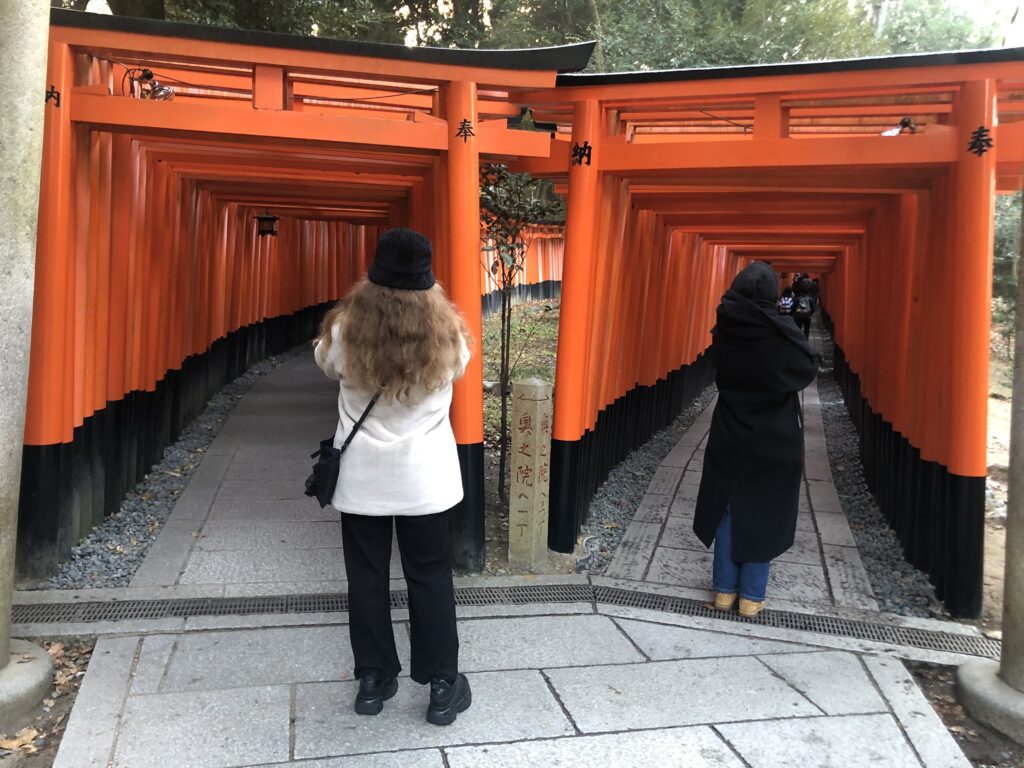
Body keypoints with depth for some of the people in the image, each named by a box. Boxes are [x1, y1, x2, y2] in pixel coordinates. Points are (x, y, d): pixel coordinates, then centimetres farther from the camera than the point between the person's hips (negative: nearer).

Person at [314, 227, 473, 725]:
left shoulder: (347, 327, -16)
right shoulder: (446, 333, -16)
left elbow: (327, 365, 7)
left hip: (361, 477, 0)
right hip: (425, 478, 0)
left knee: (367, 577, 16)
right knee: (430, 577, 14)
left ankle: (373, 680, 28)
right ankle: (442, 685, 23)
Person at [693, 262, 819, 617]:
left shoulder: (724, 329, -8)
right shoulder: (782, 330, -18)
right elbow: (809, 369, -1)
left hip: (729, 435, 3)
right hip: (774, 440, -2)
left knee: (727, 510, 14)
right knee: (763, 514, 10)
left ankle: (725, 589, 22)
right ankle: (751, 596, 18)